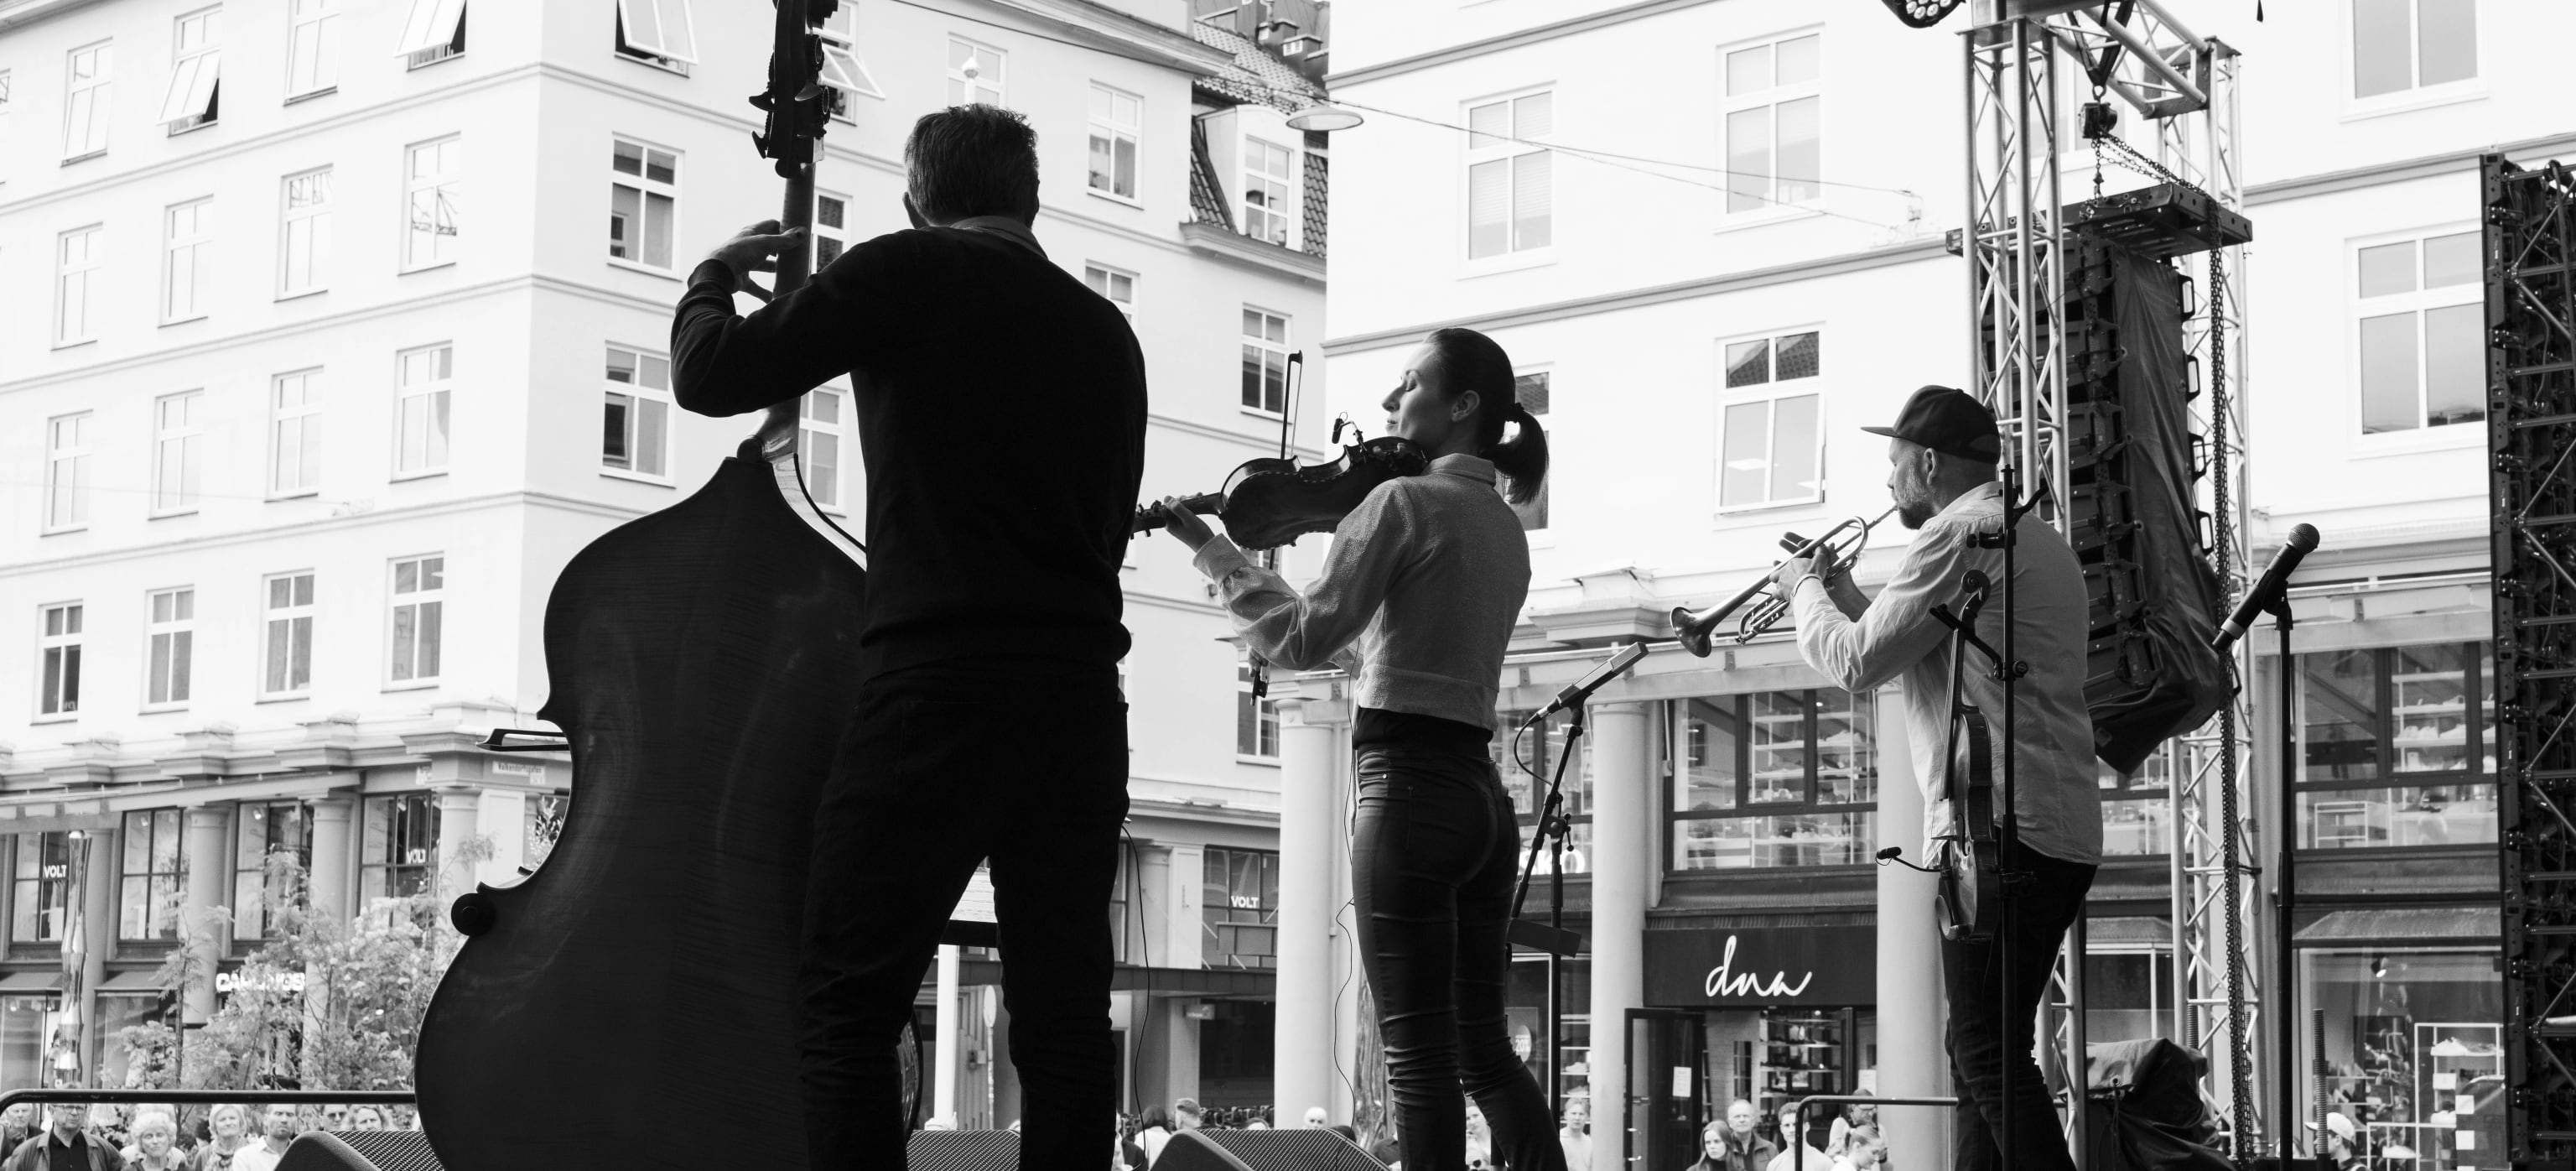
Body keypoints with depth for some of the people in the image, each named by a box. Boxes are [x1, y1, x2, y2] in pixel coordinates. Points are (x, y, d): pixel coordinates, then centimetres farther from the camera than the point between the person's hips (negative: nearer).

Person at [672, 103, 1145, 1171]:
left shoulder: (907, 273, -1)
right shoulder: (1105, 330, 16)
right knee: (1064, 1019, 6)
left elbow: (708, 377, -3)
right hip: (1081, 694, 6)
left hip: (936, 682, -6)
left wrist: (713, 278, 15)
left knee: (848, 1010, -2)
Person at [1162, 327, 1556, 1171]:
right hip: (1483, 795, 8)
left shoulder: (1403, 502, -8)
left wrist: (1214, 553, -4)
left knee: (1418, 1050, -5)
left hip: (1408, 785, -8)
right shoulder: (1506, 531, 16)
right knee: (1483, 1045, 13)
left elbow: (1303, 638, -13)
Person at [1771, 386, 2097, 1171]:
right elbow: (1916, 655, 27)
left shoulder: (1959, 533, -8)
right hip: (2067, 833, 10)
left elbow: (1857, 663, -10)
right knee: (1983, 1051, 13)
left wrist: (1806, 590, 7)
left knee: (1988, 1052, -11)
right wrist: (1841, 591, 22)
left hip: (2002, 827, -10)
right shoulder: (2037, 539, 24)